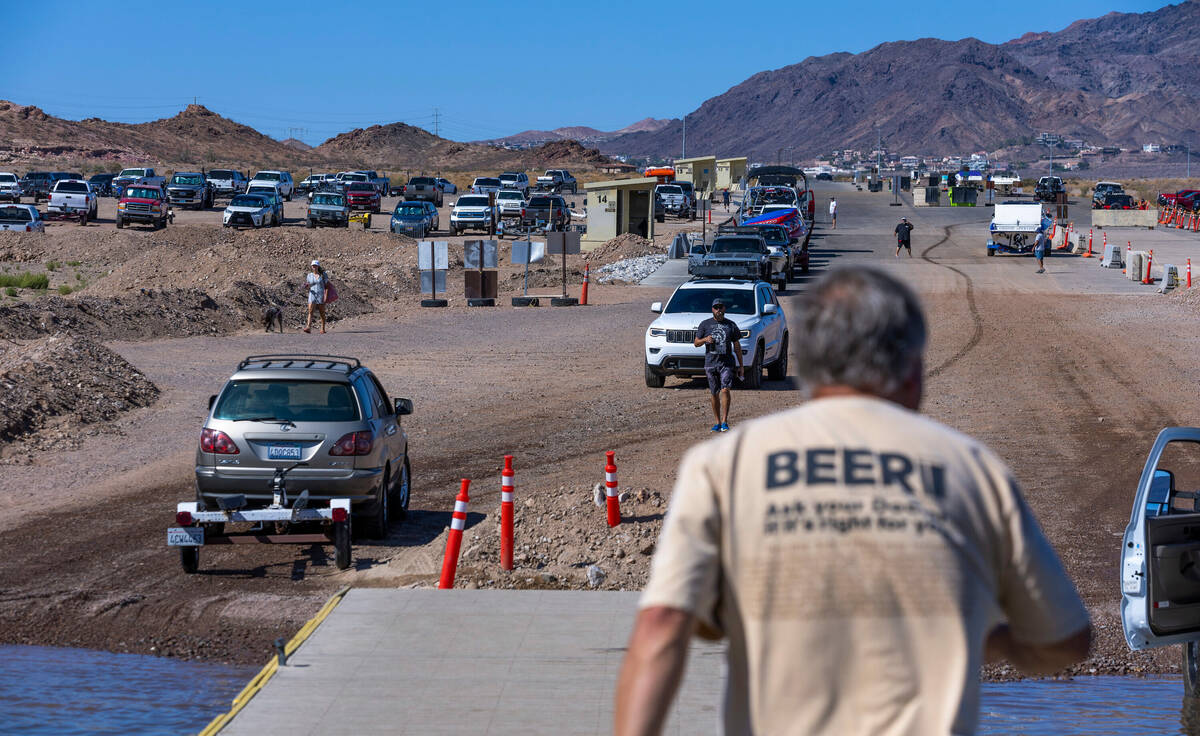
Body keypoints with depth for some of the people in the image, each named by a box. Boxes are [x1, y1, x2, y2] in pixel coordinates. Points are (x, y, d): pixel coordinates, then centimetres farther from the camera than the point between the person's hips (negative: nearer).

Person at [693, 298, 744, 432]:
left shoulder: (731, 325, 8)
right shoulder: (705, 324, 8)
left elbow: (737, 346, 13)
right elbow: (696, 343, 9)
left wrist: (741, 365, 10)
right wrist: (705, 339, -13)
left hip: (726, 363, -1)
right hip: (710, 363, 1)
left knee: (725, 390, -16)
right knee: (714, 394, 5)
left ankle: (724, 422, -16)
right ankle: (717, 422, 14)